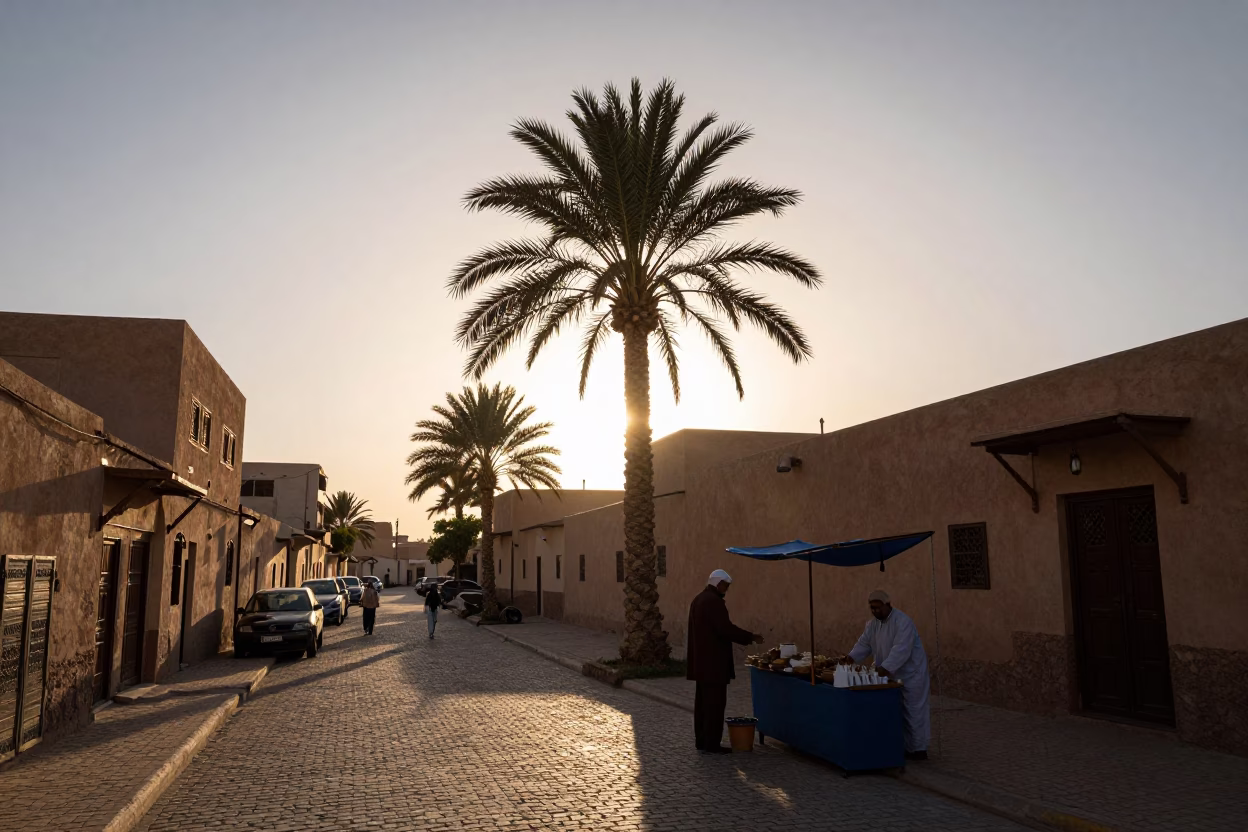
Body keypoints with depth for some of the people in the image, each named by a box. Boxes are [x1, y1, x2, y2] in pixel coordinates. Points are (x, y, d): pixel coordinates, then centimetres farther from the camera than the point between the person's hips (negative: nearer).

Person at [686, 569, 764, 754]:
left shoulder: (698, 599, 16)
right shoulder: (713, 601, -16)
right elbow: (725, 628, -22)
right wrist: (751, 637, -12)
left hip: (701, 662, 10)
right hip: (714, 662, -10)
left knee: (702, 702, 12)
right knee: (715, 703, -6)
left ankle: (701, 741, 17)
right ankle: (711, 745, -3)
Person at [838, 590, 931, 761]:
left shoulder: (903, 621, -22)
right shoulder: (873, 623, 5)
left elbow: (901, 649, -31)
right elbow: (864, 644, 4)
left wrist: (886, 667, -41)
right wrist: (851, 657, -15)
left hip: (910, 674, -8)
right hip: (891, 675, 8)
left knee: (914, 711, -1)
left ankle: (919, 749, 8)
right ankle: (906, 746, 20)